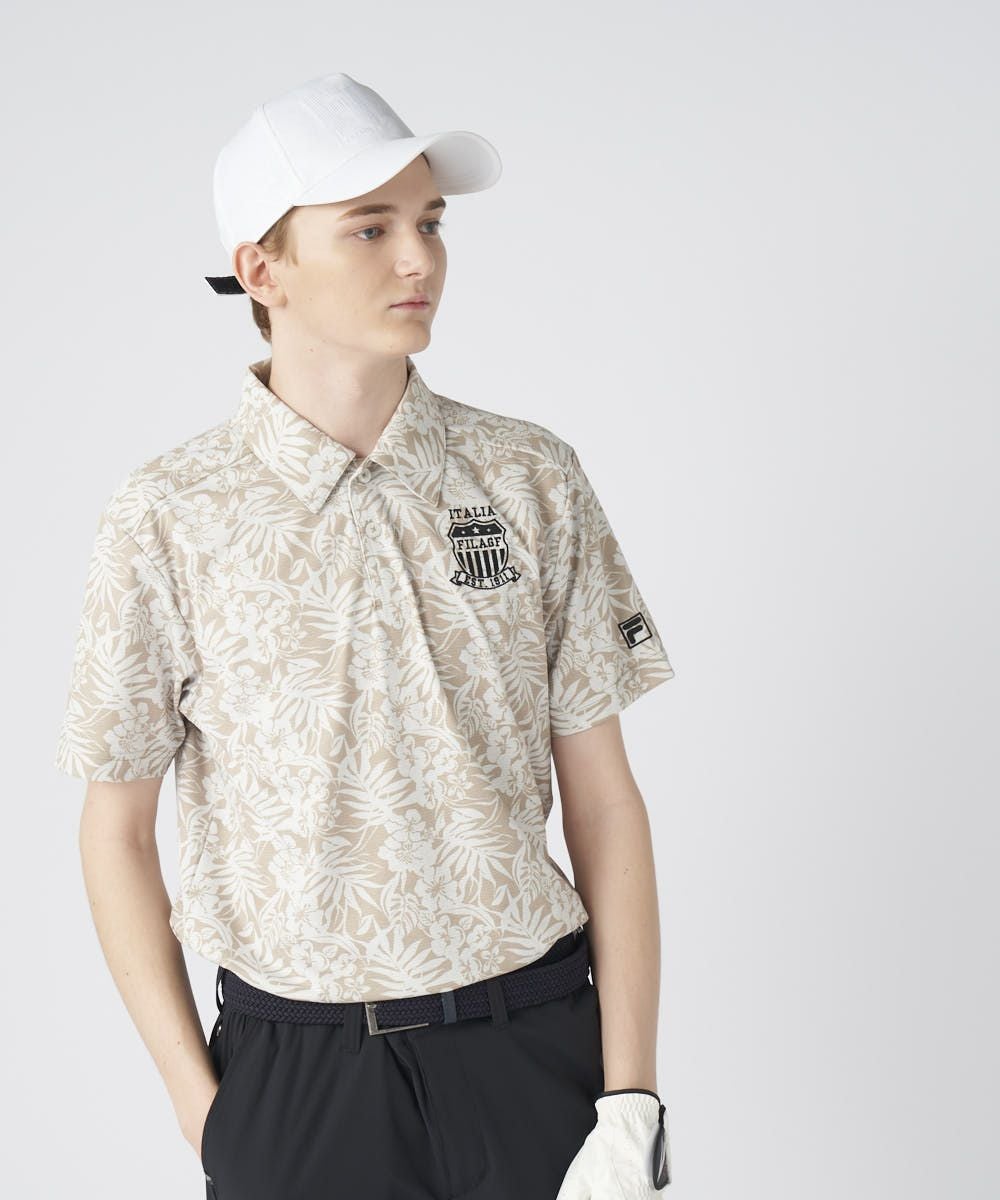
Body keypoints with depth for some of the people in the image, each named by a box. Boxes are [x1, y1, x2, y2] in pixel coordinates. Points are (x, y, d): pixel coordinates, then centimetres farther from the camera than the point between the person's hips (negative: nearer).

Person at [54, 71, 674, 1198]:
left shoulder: (532, 479, -2)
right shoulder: (168, 521, -7)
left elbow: (602, 796, -1)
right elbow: (116, 830, 0)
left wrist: (631, 1104, -4)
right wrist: (200, 1104, -3)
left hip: (534, 1047, 1)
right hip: (292, 1072, -1)